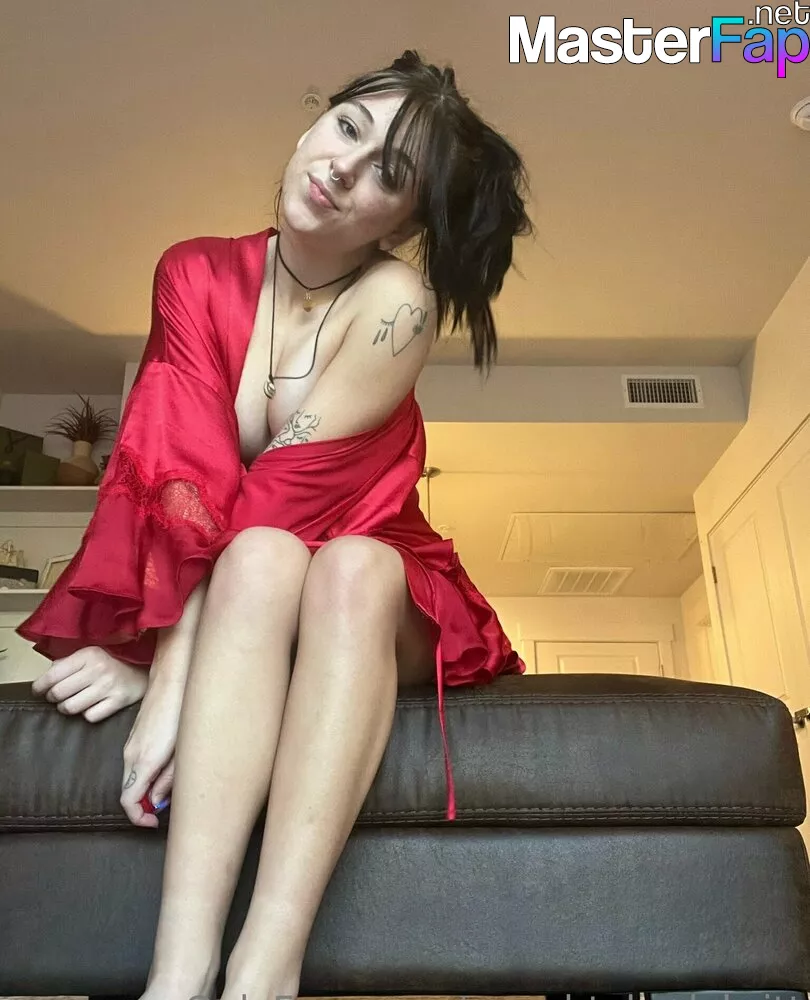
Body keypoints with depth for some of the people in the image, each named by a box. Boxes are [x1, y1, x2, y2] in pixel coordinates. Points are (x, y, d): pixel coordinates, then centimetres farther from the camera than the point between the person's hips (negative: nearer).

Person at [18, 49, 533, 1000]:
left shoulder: (397, 302, -14)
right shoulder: (197, 272, -5)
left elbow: (297, 487, -21)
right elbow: (185, 475, -18)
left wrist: (158, 662, -23)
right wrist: (170, 671, -29)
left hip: (365, 606, -1)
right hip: (223, 602, 2)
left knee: (350, 565, -33)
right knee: (262, 559, -31)